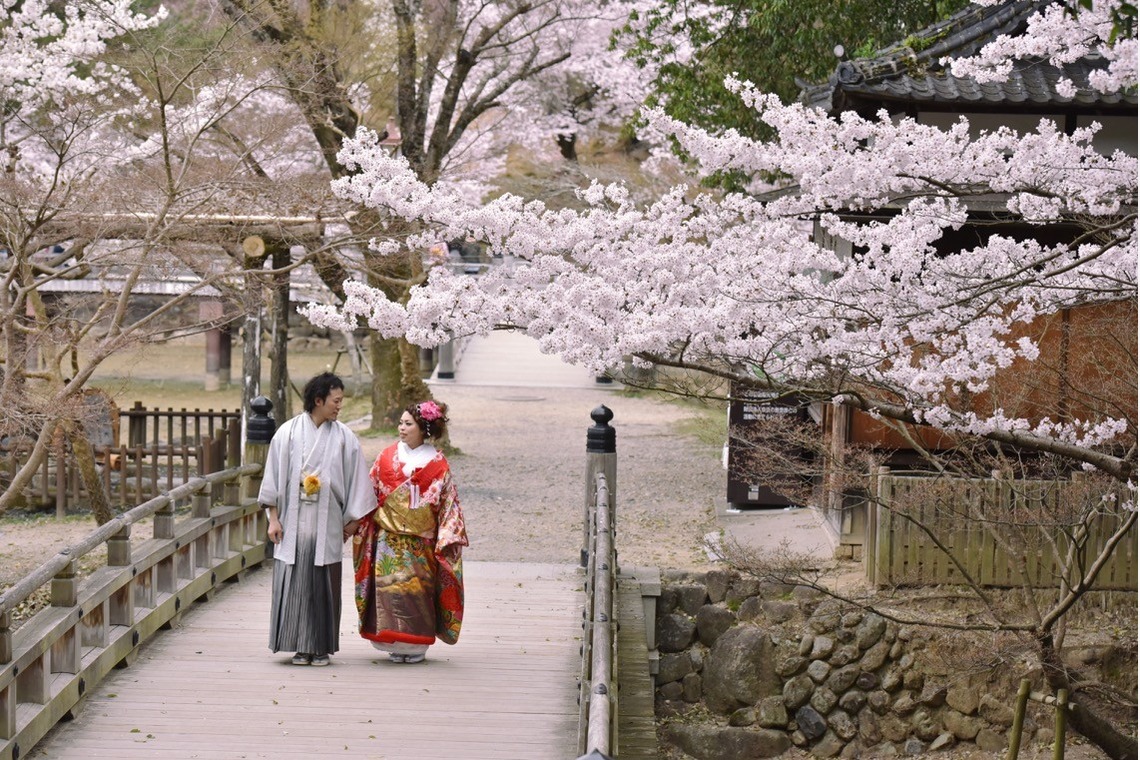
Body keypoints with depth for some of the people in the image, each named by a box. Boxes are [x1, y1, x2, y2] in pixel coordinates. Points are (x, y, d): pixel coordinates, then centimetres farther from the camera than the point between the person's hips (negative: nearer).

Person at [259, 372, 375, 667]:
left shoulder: (343, 437, 4)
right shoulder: (288, 432, 0)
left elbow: (356, 478, 7)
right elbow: (274, 476, 2)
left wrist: (352, 519, 5)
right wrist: (273, 518, -2)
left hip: (327, 522, 1)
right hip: (294, 521, -1)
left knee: (324, 584, 2)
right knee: (295, 583, -1)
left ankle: (321, 647, 9)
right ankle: (301, 647, 6)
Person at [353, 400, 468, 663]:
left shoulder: (437, 464, 1)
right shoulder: (387, 457, 6)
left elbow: (449, 503, 1)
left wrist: (447, 538, -6)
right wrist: (360, 526, 4)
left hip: (421, 542, -2)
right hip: (389, 539, 2)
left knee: (417, 589, -2)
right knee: (390, 587, -4)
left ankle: (417, 646, 7)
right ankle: (395, 644, 4)